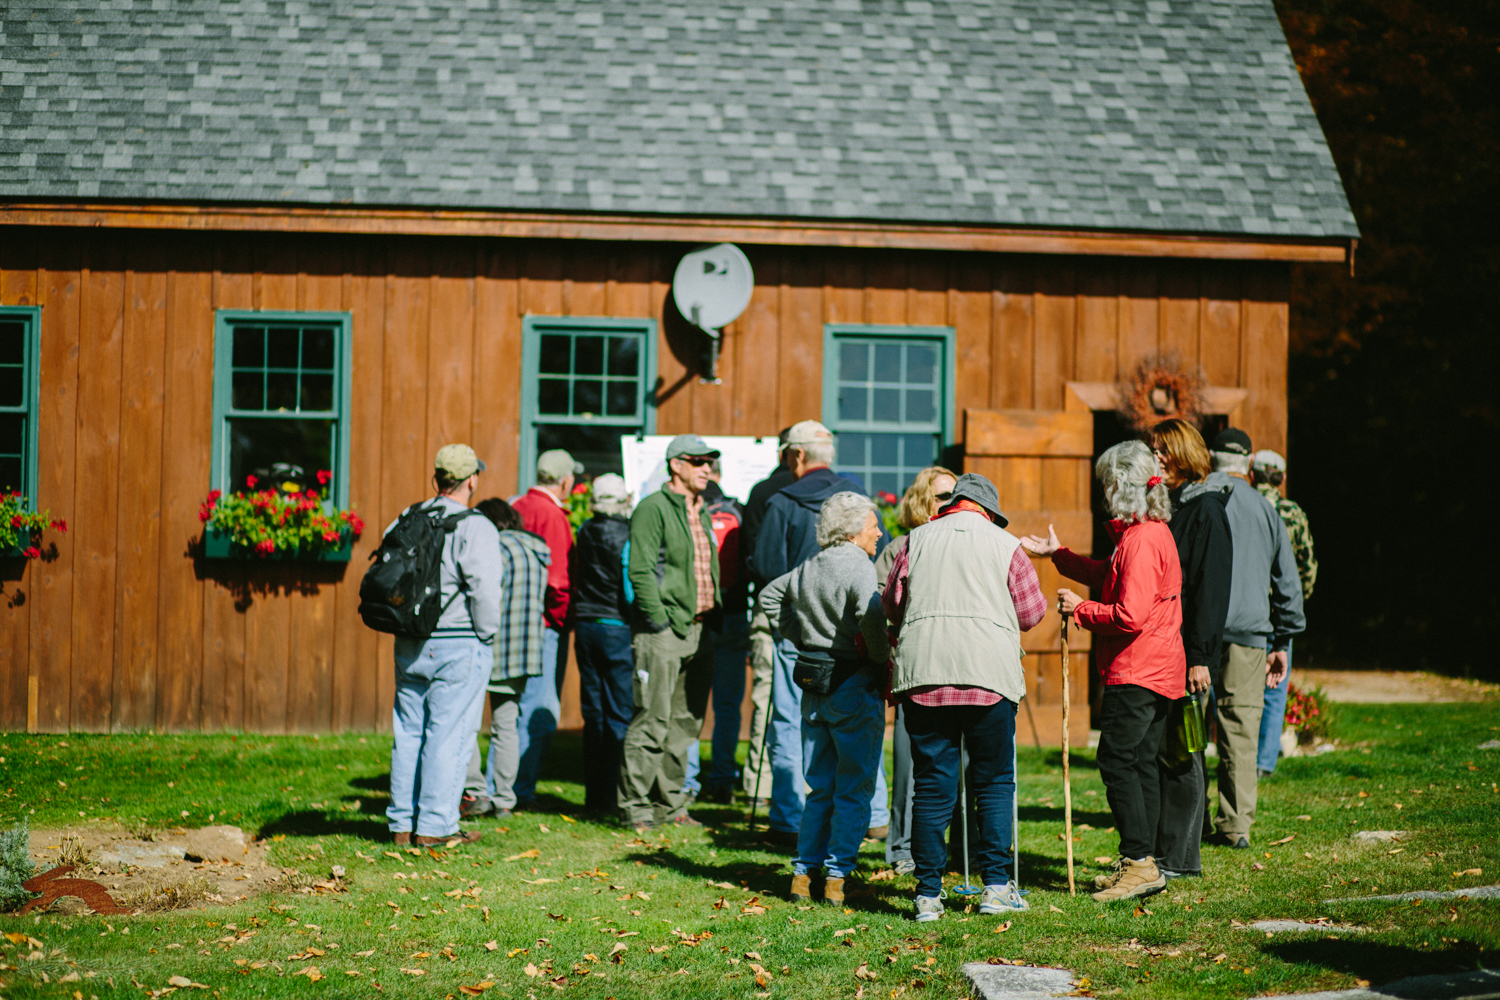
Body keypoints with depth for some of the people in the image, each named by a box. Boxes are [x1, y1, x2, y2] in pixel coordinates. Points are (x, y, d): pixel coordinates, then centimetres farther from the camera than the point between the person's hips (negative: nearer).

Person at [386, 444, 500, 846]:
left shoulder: (403, 522, 9)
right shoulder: (475, 528, -12)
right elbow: (484, 590, -19)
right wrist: (486, 635, -5)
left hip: (409, 646, 6)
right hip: (459, 647, -6)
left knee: (408, 732, 11)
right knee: (447, 733, -1)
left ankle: (403, 823, 16)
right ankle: (435, 824, 0)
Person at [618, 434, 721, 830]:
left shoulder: (702, 513, 18)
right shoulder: (653, 509, -8)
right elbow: (641, 571, -14)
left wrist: (711, 619, 16)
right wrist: (659, 620, -18)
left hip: (700, 630, 8)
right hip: (664, 631, -8)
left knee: (686, 723, 11)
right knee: (652, 722, -8)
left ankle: (670, 803, 19)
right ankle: (635, 806, -3)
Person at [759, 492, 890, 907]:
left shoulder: (808, 568, 10)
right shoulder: (859, 567, -13)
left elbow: (769, 596, 25)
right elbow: (871, 615, -31)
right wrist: (882, 658, -15)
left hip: (815, 689, 7)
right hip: (854, 687, -7)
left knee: (820, 787, 15)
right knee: (854, 789, 1)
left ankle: (804, 872, 13)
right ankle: (836, 877, 0)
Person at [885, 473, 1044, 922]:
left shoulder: (918, 539, 10)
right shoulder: (1005, 545, 6)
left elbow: (891, 602, 11)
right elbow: (1031, 612, 7)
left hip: (923, 673, 2)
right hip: (990, 675, -1)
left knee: (932, 784, 5)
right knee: (993, 782, 10)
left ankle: (928, 893, 5)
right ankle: (996, 885, 8)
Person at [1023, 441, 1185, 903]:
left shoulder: (1141, 540, -19)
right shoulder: (1153, 532, 14)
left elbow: (1130, 616, -25)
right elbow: (1111, 578, 30)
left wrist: (1080, 609, -11)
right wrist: (1058, 555, 34)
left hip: (1137, 672, -10)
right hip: (1158, 670, 10)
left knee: (1117, 761, -8)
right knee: (1141, 763, 11)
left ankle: (1139, 861, -10)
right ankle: (1141, 864, 14)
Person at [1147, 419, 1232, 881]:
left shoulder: (1205, 509, -8)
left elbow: (1211, 587, -13)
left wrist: (1200, 656, -17)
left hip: (1187, 649, -8)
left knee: (1180, 752, -3)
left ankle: (1177, 858, 1)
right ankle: (1155, 850, 15)